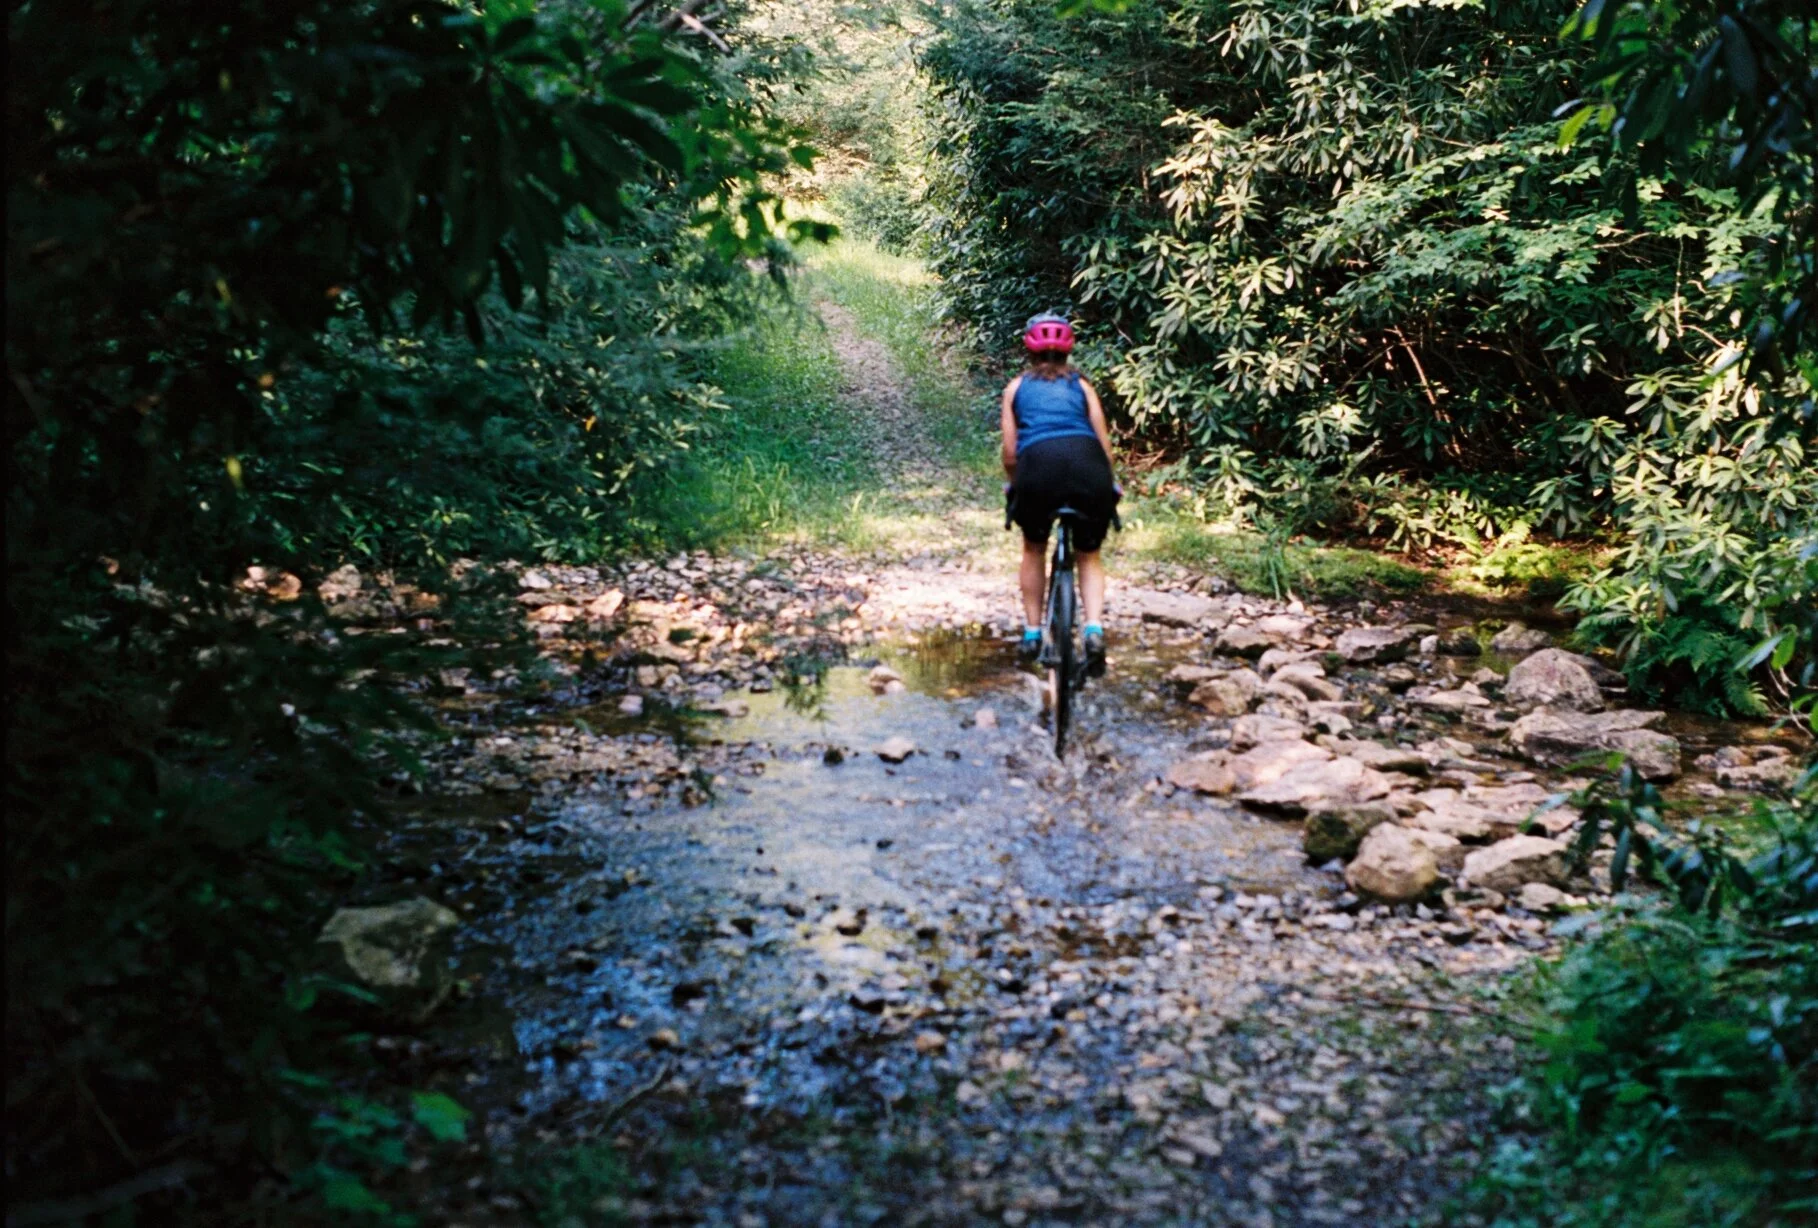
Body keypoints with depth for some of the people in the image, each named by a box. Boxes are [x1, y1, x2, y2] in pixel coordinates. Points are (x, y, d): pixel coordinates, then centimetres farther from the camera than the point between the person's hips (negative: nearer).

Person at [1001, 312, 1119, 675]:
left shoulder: (1017, 387, 22)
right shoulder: (1082, 385, 24)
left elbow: (1010, 452, 15)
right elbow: (1105, 446, 16)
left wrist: (1015, 486, 33)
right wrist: (1108, 486, 31)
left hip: (1038, 463, -1)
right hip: (1087, 463, 1)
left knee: (1034, 550, 27)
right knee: (1089, 556, 21)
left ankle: (1032, 634, 26)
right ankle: (1094, 629, -1)